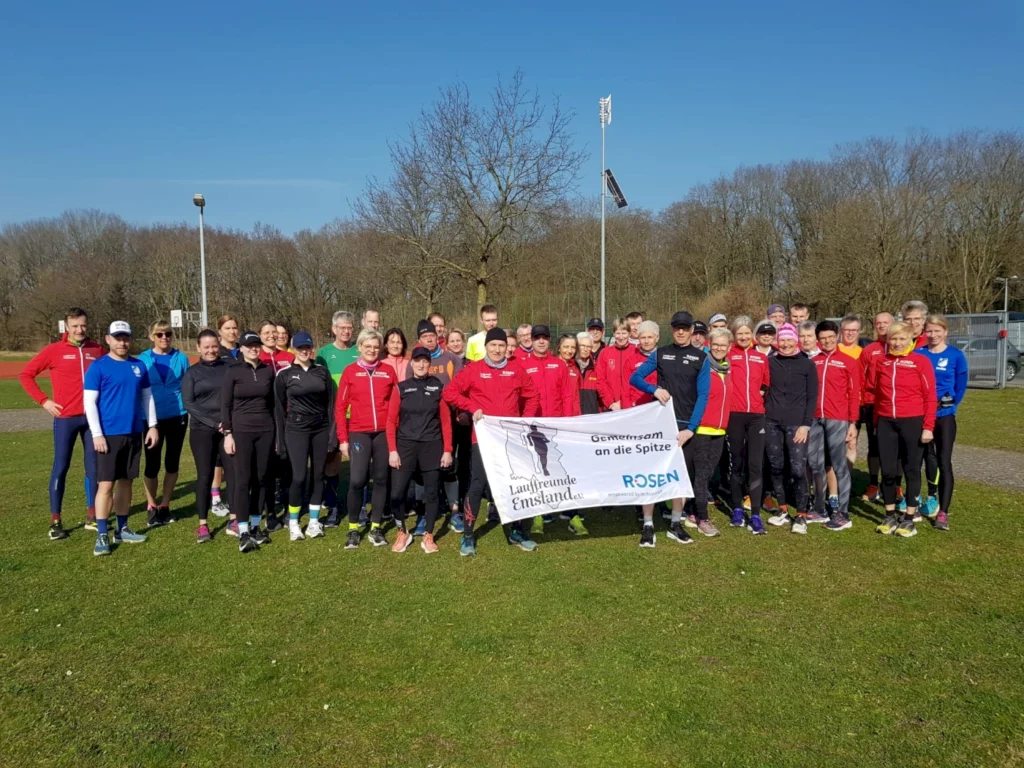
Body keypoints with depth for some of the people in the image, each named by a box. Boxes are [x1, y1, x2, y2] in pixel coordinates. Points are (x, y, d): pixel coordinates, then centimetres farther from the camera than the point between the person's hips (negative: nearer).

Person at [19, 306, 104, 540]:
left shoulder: (98, 350, 4)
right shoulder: (54, 350, -3)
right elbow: (25, 374, 3)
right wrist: (43, 400, -4)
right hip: (65, 418, -2)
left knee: (93, 466, 7)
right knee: (61, 467, 2)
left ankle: (92, 516, 18)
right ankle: (55, 521, 10)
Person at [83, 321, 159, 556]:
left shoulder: (139, 366, 8)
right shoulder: (98, 367, -5)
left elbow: (147, 397, 15)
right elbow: (89, 402, -7)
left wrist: (152, 425, 8)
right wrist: (97, 434, -13)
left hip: (134, 433, 5)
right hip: (108, 435, -5)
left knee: (126, 481, 12)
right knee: (106, 484, -4)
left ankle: (122, 529, 21)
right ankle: (102, 535, 4)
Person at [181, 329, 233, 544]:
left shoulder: (230, 367, 7)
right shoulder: (192, 373, 6)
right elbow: (188, 403, -2)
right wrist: (214, 423, -11)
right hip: (202, 431, -1)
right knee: (205, 476, 1)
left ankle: (233, 521, 9)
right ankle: (203, 525, 9)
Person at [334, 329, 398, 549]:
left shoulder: (388, 371, 6)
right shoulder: (350, 372, 3)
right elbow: (340, 407, 2)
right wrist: (343, 438, -3)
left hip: (384, 433, 2)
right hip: (359, 433, -2)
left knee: (381, 479, 7)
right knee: (357, 480, -9)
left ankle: (376, 527, 19)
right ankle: (353, 528, 8)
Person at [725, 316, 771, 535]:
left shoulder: (762, 357, 12)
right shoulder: (728, 354, 1)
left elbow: (766, 384, 21)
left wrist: (761, 393, 6)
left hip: (756, 415, 2)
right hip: (734, 414, -2)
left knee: (755, 464, -5)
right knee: (737, 463, 8)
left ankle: (755, 516, -3)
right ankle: (737, 510, 19)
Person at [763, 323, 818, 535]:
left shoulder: (807, 364, 2)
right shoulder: (770, 362, 7)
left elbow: (812, 397, 1)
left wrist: (806, 424, -6)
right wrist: (765, 412, 0)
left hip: (797, 423, -2)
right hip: (772, 422, 3)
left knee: (798, 469, -9)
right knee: (776, 467, 7)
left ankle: (801, 515, 2)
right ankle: (783, 510, 21)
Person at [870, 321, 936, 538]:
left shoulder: (921, 361, -4)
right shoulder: (880, 362, 6)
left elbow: (930, 396, -5)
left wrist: (928, 427, -9)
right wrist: (877, 421, 8)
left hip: (912, 422, -3)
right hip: (886, 422, 3)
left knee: (912, 469, 7)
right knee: (887, 470, 7)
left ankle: (909, 519, 15)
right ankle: (890, 516, 20)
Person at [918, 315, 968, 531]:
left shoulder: (956, 356, -4)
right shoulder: (918, 355, 0)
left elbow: (961, 387, 0)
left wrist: (946, 407, -7)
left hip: (945, 415, -2)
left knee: (944, 461, -5)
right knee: (929, 456, 17)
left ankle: (943, 512, -4)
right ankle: (932, 497, 35)